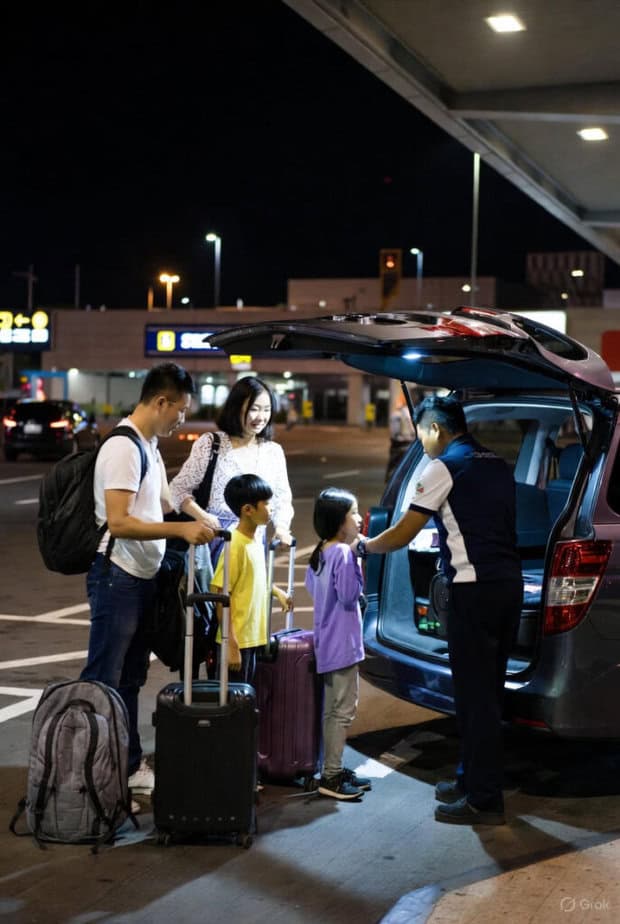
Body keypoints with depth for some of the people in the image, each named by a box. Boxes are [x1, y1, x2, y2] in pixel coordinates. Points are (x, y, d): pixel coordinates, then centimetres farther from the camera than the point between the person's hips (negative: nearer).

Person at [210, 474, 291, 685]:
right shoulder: (236, 545, -19)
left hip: (252, 639, 8)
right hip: (236, 641, -8)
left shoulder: (256, 541, 7)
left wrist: (277, 591, 23)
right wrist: (231, 645, -23)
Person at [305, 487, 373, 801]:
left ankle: (333, 769, 23)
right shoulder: (343, 554, -19)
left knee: (332, 709, 16)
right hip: (343, 643, -10)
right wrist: (358, 566, -14)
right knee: (344, 710, -4)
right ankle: (331, 777, -2)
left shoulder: (320, 553, 9)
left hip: (327, 644, 10)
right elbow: (349, 596, -21)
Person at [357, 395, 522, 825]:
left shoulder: (443, 468, -6)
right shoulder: (497, 464, 17)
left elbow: (403, 534, -4)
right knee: (489, 689, 15)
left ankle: (484, 800, 0)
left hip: (475, 588, -8)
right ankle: (474, 778, 25)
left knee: (475, 693, -3)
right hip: (510, 581, 8)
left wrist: (364, 545, 12)